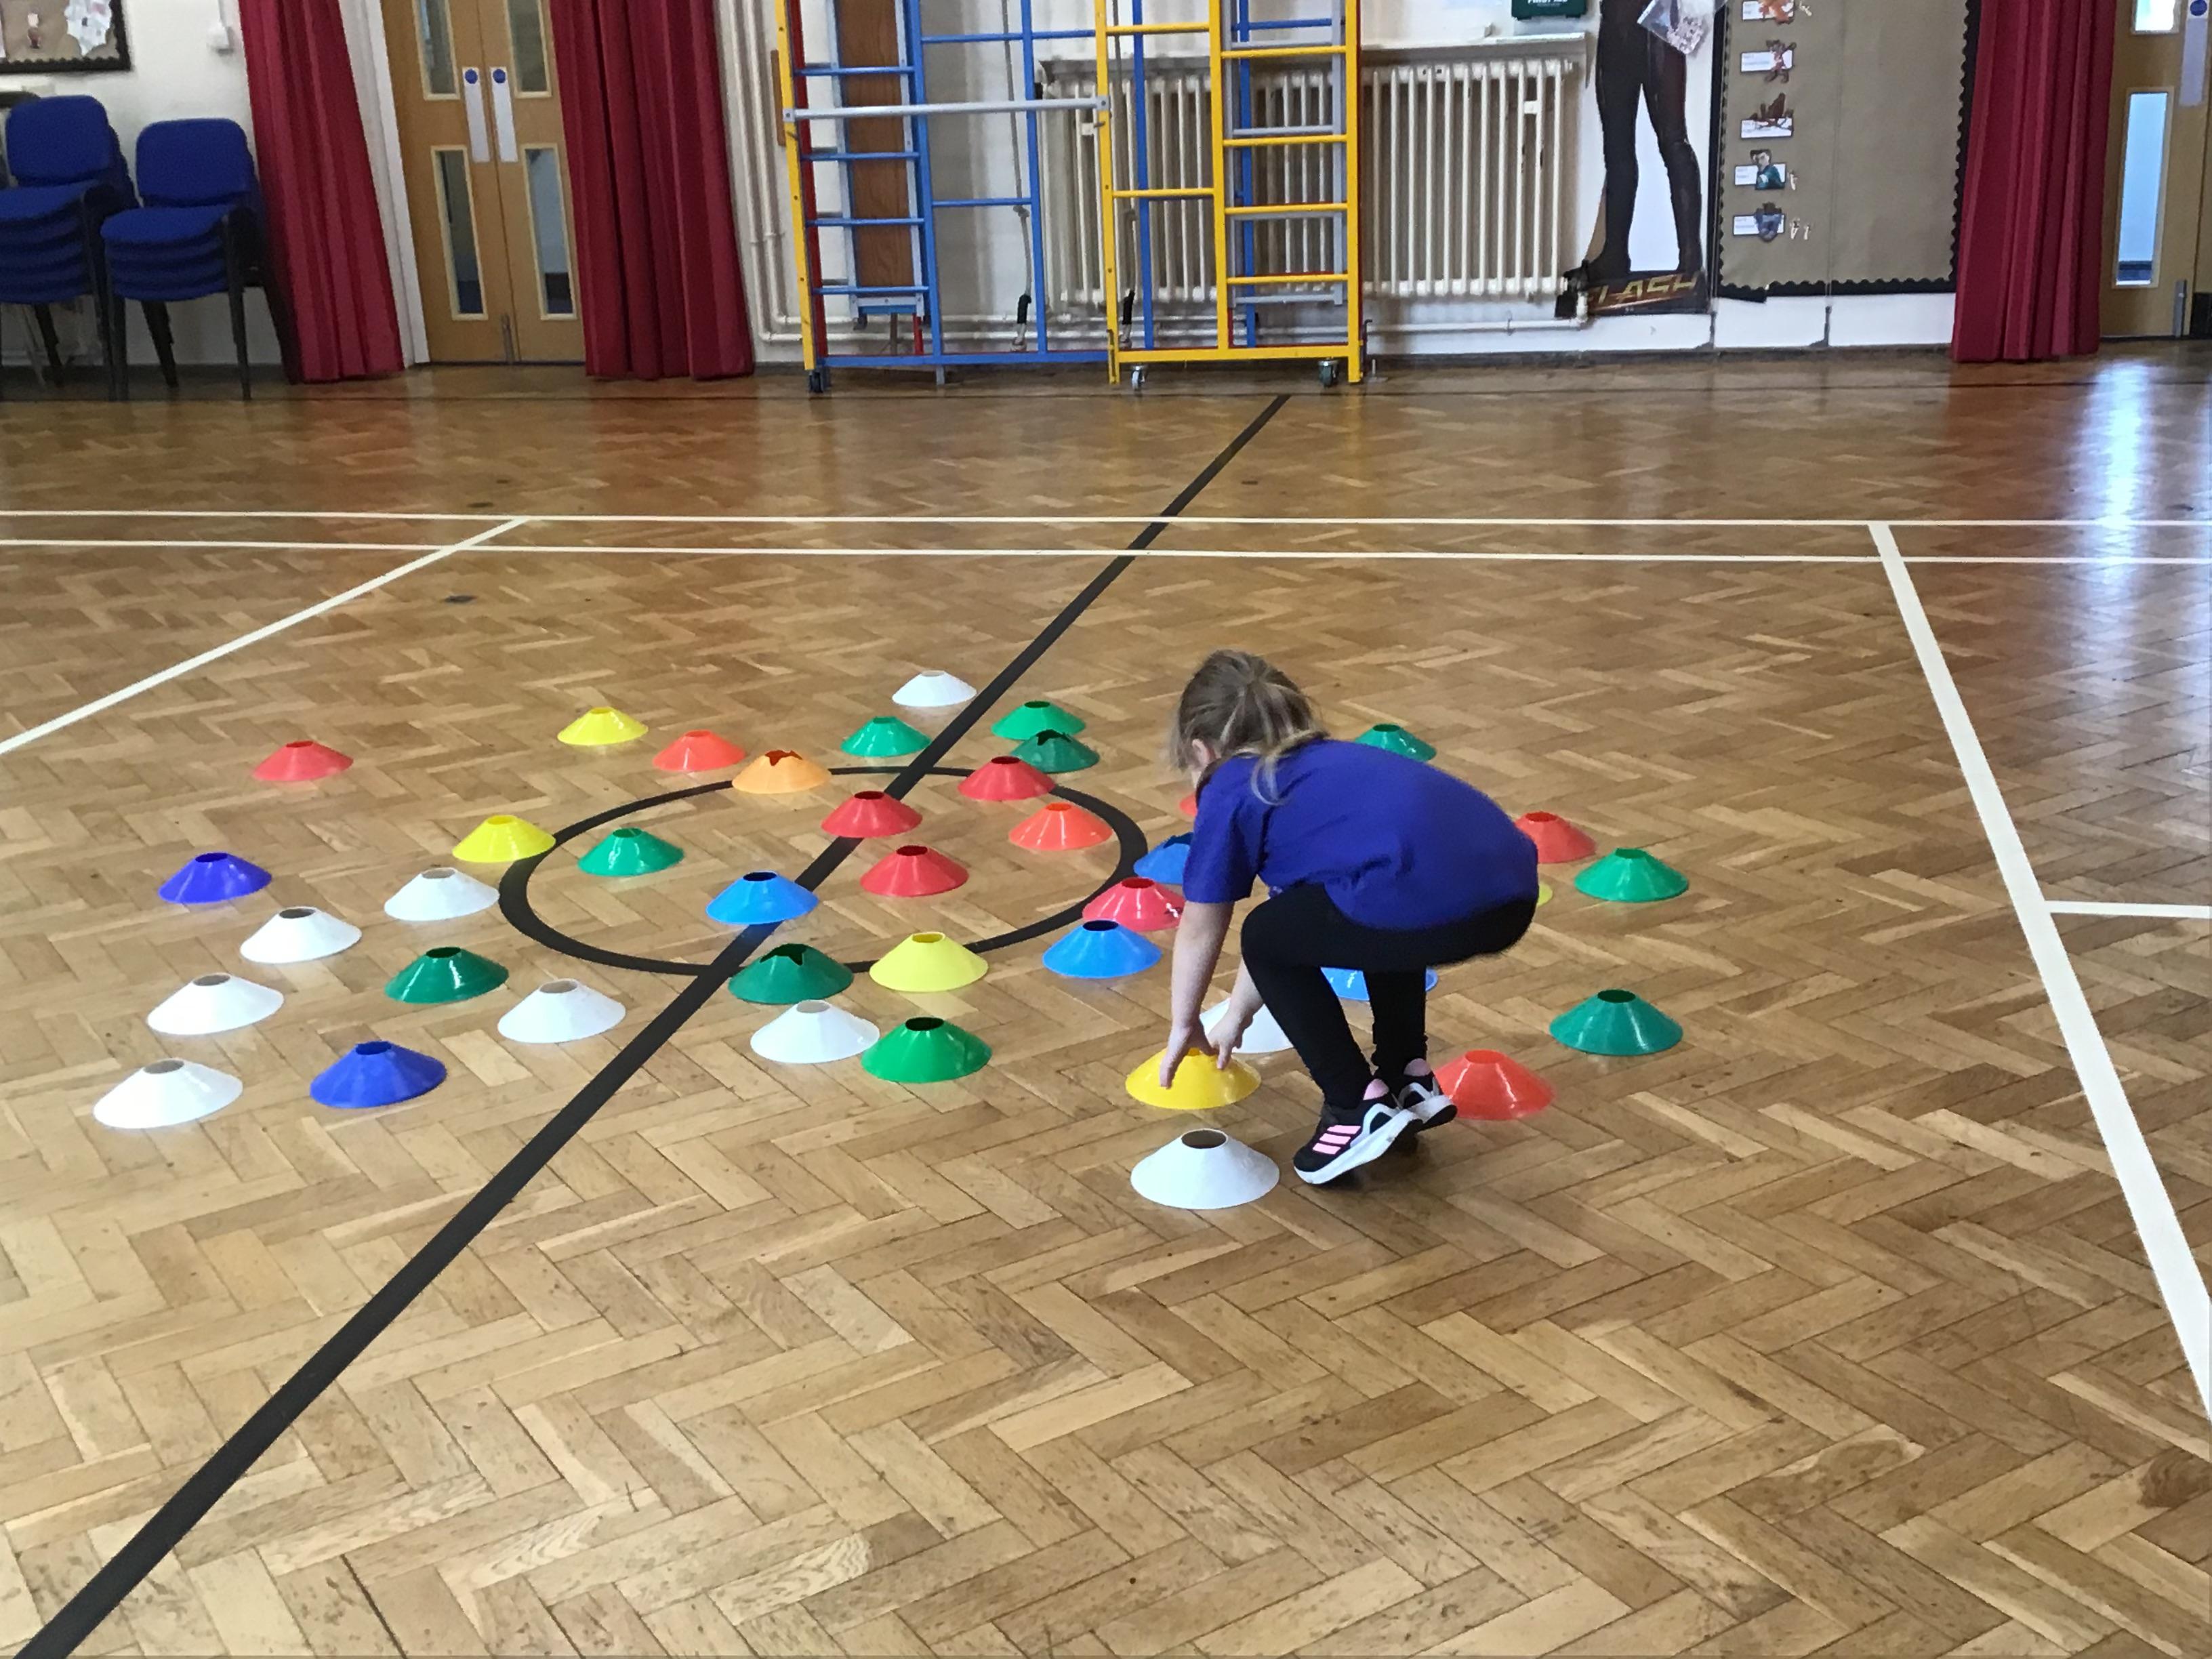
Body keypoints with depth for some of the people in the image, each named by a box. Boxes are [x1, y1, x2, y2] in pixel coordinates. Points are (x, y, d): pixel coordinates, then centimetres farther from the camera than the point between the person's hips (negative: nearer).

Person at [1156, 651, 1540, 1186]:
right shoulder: (1327, 764, 35)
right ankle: (1408, 1078, 36)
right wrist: (1236, 1016, 55)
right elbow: (1292, 909, 46)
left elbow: (1200, 932, 26)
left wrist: (1184, 1025, 44)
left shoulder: (1230, 794, 16)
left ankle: (1358, 1111, 15)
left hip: (1437, 907, -8)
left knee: (1269, 940, 18)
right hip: (1513, 892, 8)